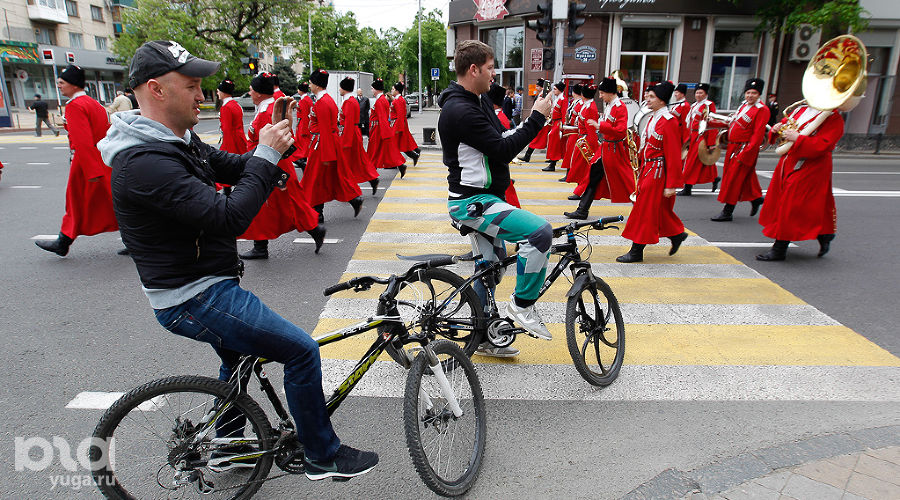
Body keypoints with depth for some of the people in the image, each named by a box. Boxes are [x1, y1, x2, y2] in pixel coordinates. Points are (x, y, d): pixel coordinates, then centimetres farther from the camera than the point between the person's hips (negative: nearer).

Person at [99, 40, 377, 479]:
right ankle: (322, 456, 10)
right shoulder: (144, 162, -26)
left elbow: (233, 167, 9)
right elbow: (230, 217, -32)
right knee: (302, 351, -8)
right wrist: (267, 156, -24)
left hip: (206, 286, 11)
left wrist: (270, 148, -9)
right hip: (194, 302, -11)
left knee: (239, 359, 31)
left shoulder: (178, 141, 7)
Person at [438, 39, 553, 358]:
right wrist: (537, 119, -16)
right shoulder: (461, 111, -21)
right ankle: (522, 304, -7)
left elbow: (500, 139, 18)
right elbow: (502, 150, -24)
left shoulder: (478, 101, 13)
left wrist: (532, 119, 4)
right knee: (540, 231, -25)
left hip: (484, 198, 11)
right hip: (472, 202, -11)